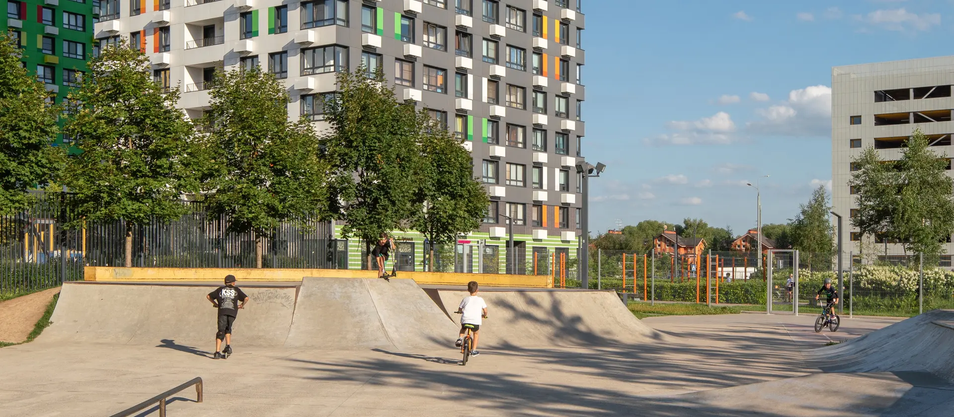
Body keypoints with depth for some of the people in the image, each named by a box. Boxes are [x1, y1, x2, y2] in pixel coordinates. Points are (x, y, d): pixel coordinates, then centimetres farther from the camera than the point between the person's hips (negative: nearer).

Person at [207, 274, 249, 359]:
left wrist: (215, 304, 36)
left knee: (221, 331, -2)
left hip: (222, 312, 0)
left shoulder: (220, 289, 24)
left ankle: (217, 352, -11)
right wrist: (241, 305, 23)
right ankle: (228, 346, 0)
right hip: (232, 312, 0)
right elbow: (246, 298, 8)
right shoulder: (236, 290, 20)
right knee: (228, 329, 18)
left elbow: (208, 296, 27)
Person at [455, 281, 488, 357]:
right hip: (476, 322, -1)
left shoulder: (465, 299, 10)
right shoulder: (480, 299, 8)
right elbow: (485, 311, 9)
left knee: (463, 329, 36)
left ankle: (460, 339, 9)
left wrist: (461, 312, 42)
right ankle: (473, 350, 25)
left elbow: (459, 310, 18)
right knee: (476, 333, 29)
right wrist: (484, 315, 32)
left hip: (465, 320, 1)